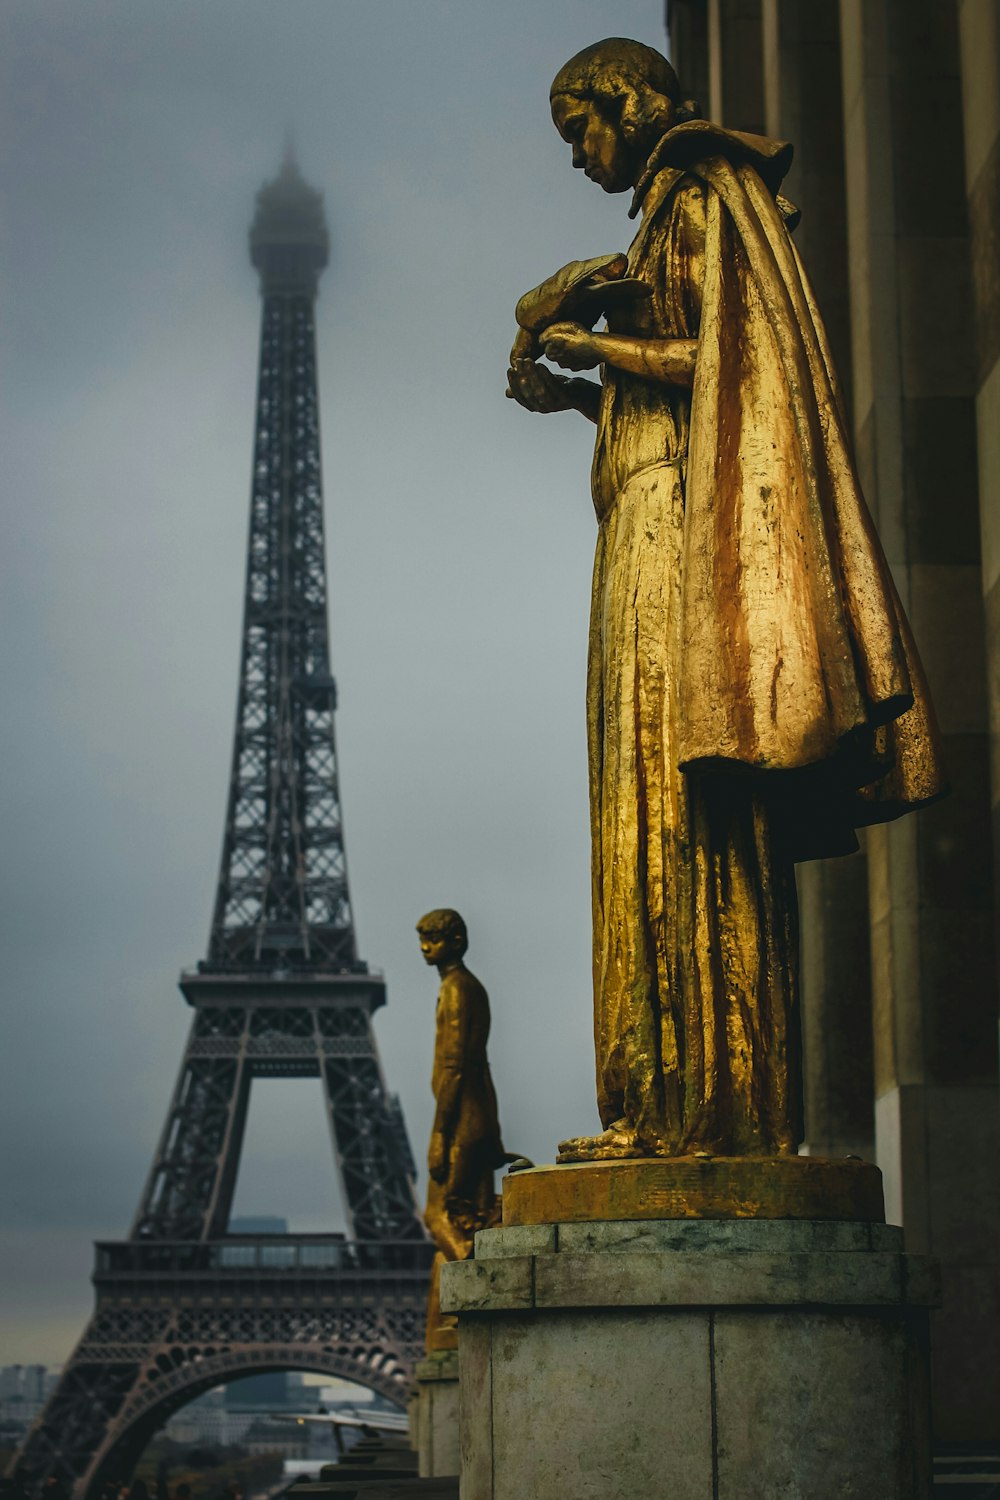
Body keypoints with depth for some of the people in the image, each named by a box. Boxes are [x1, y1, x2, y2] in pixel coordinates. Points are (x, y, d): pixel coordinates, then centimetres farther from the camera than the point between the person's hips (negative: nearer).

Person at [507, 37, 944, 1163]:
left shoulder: (703, 202, -1)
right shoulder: (666, 225, 27)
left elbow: (719, 364, -14)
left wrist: (592, 345, -4)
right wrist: (575, 397, 20)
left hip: (681, 535, -10)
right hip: (650, 550, 10)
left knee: (679, 808, -15)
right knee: (663, 813, 2)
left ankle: (710, 1107, -17)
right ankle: (672, 1107, -1)